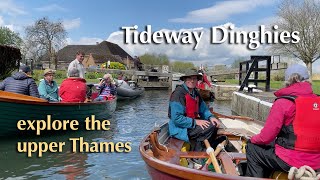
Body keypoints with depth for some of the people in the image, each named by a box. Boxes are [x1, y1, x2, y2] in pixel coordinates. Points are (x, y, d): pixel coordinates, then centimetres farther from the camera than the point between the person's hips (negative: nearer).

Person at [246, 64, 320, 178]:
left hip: (291, 162, -6)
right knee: (270, 147, 29)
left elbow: (266, 137, -13)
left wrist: (252, 140, 7)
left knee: (252, 148, 13)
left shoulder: (283, 102, -15)